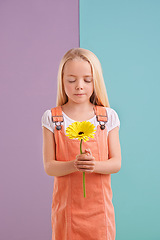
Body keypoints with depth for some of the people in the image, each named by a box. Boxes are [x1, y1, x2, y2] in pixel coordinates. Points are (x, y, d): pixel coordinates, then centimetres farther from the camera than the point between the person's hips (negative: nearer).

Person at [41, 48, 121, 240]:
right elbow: (49, 167, -6)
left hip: (99, 204, 1)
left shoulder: (108, 116, -1)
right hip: (66, 205, 0)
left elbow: (116, 163, -3)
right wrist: (73, 165, -25)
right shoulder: (52, 117, -4)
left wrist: (94, 165, -23)